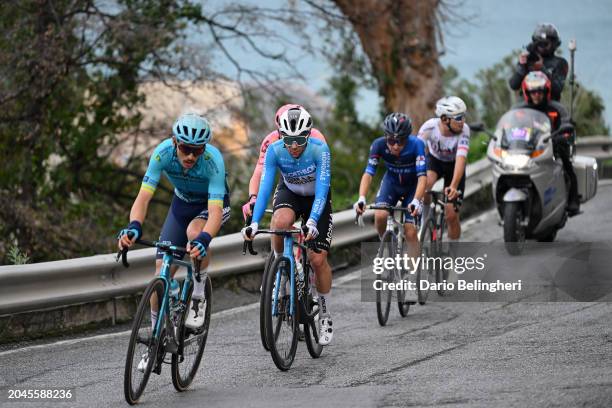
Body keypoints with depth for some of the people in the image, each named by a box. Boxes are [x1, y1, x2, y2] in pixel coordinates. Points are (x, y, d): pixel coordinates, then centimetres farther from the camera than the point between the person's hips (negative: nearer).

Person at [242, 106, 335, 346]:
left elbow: (322, 189, -36)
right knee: (281, 222, -36)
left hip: (317, 198, -1)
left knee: (318, 259, -10)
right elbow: (265, 187, -30)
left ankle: (325, 316, 9)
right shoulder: (274, 151, -27)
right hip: (289, 193, 1)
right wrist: (254, 223, -41)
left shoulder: (320, 150, -32)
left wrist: (312, 222, -50)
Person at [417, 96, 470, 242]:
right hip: (434, 160, 0)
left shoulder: (463, 130, -33)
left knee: (451, 215, -7)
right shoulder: (429, 127, -31)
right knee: (425, 184, -35)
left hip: (453, 165, 0)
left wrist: (453, 186, -55)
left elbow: (461, 159, -42)